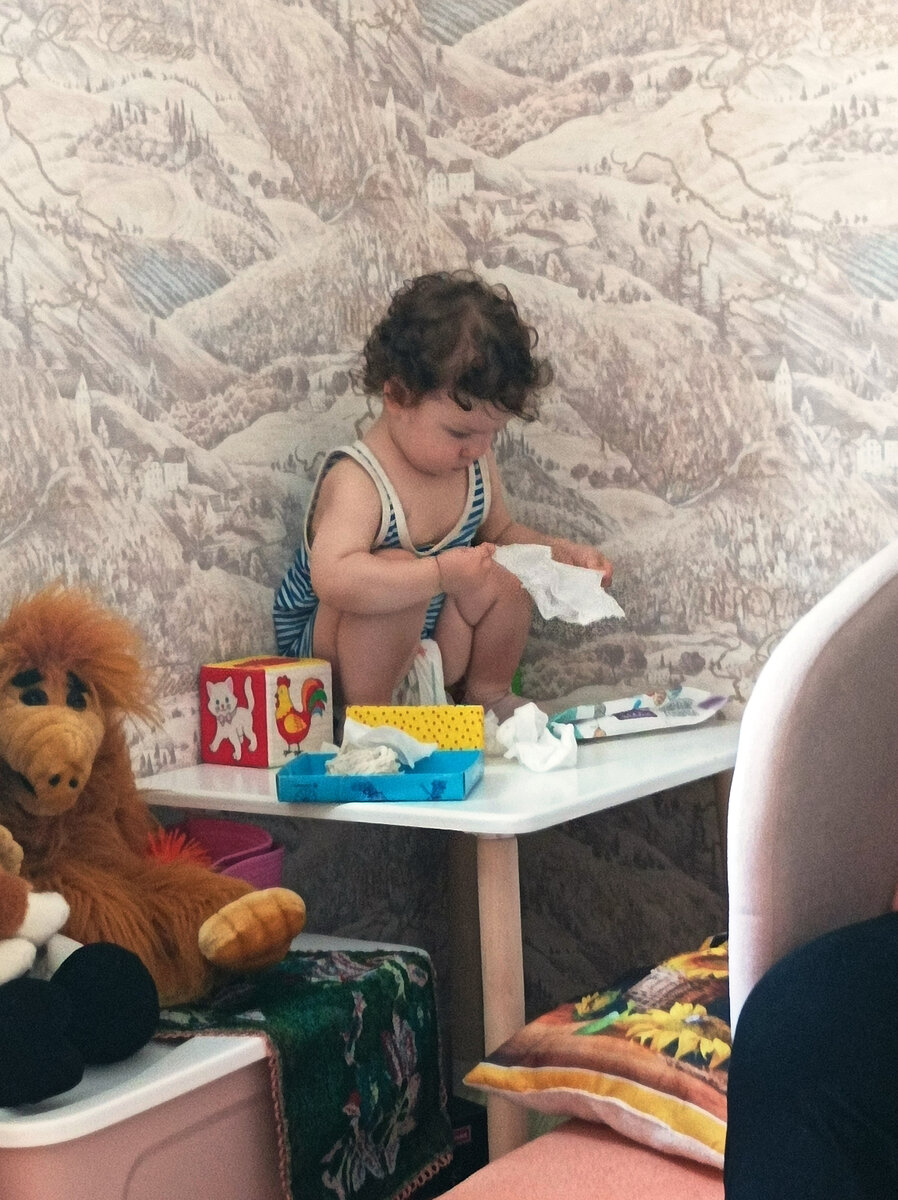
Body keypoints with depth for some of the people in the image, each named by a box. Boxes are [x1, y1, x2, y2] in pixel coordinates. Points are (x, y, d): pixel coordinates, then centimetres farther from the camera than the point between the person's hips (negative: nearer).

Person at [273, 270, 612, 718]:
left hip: (422, 640, 7)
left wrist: (558, 551, -3)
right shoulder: (357, 481, -31)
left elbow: (499, 532, 15)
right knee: (396, 565, -33)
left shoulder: (474, 462, -5)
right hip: (325, 646, -7)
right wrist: (441, 573, -49)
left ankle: (488, 697, 11)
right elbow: (332, 578, -48)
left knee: (503, 579, -11)